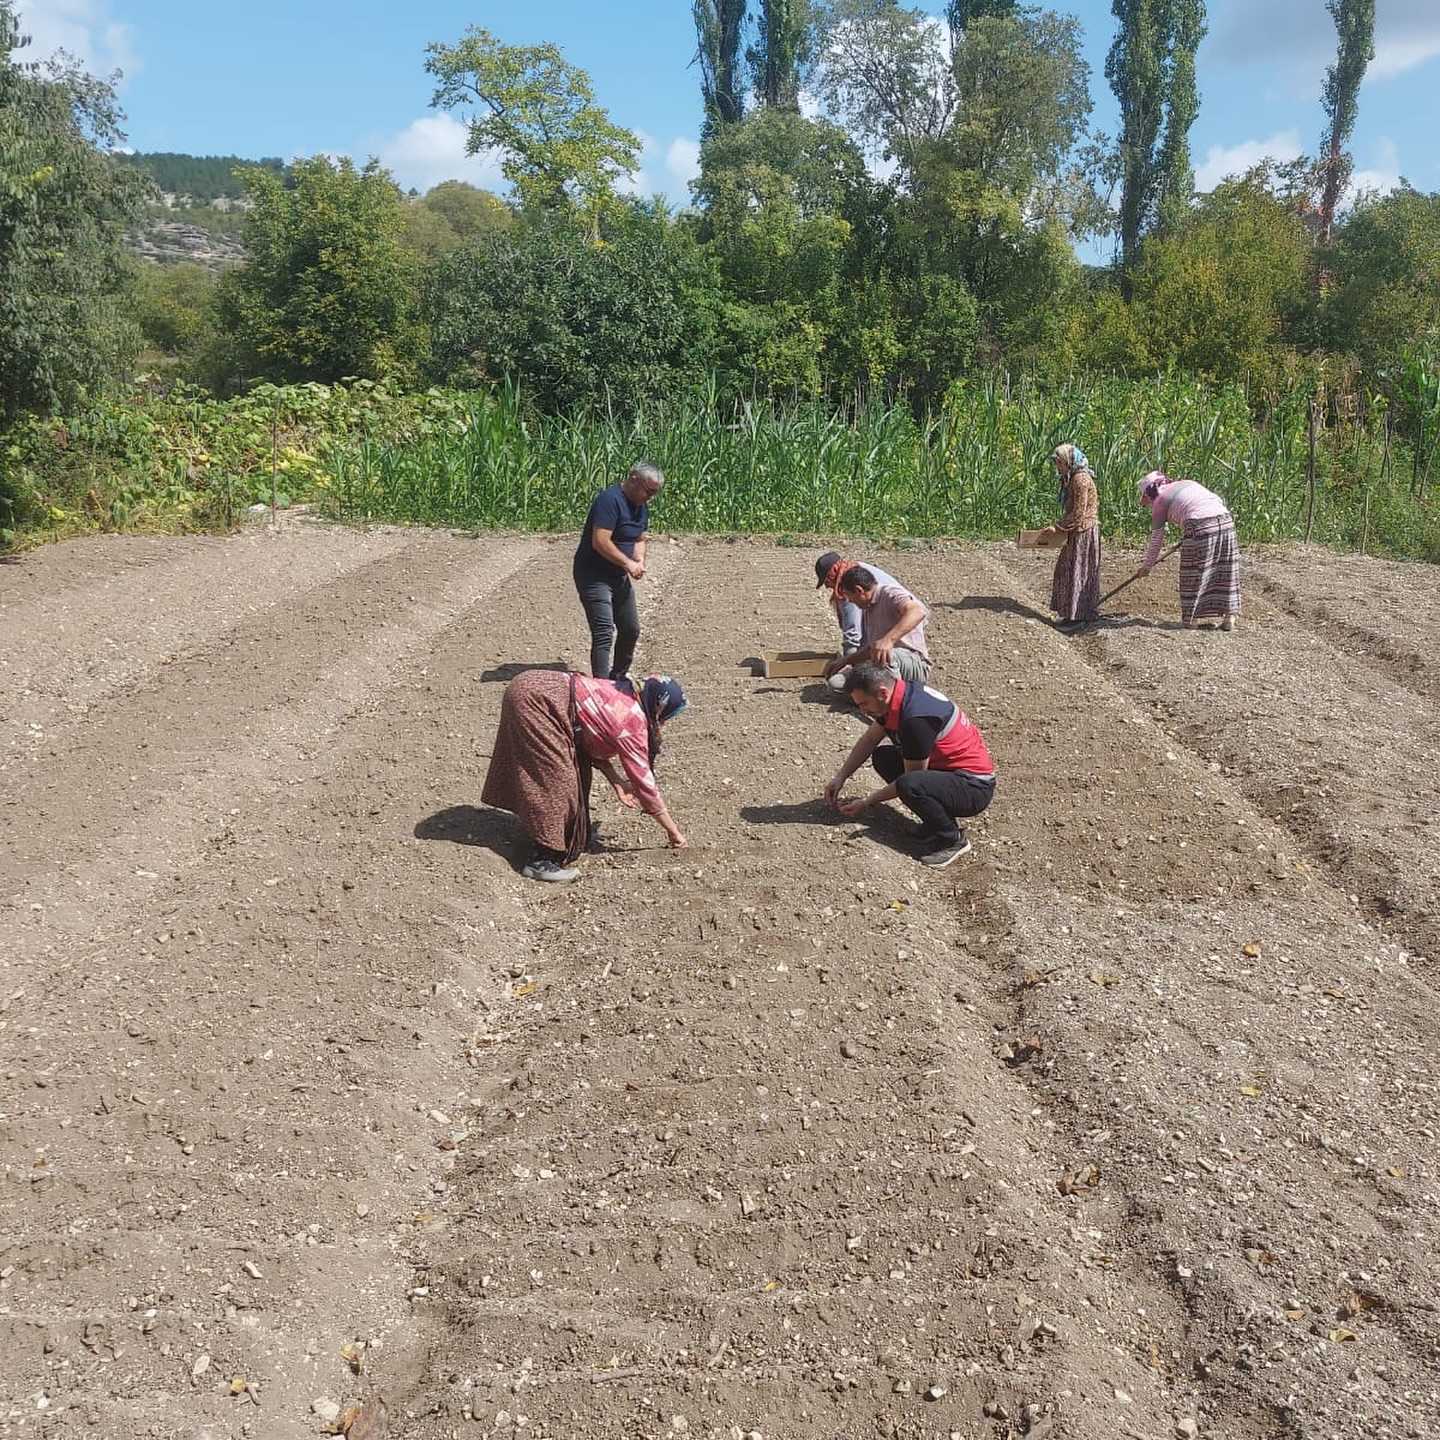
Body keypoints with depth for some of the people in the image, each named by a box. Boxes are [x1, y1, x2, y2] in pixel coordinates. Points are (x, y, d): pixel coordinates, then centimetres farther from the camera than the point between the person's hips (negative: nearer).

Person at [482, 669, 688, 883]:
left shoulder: (624, 699, 13)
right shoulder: (633, 723, -11)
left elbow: (596, 746, 19)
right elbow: (644, 782, -7)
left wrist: (618, 783, 11)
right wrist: (673, 831, 1)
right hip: (534, 700, -10)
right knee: (557, 780, -8)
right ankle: (543, 861, -3)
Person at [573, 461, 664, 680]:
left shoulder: (642, 507, 8)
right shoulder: (610, 500, -21)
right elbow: (600, 541, -28)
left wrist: (639, 561, -2)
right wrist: (629, 563, -23)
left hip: (619, 577, 9)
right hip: (593, 575, -9)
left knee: (631, 630, 15)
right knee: (604, 632, -18)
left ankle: (619, 677, 34)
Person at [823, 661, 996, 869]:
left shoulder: (916, 718, -29)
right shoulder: (899, 694, -2)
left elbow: (910, 780, -19)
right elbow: (868, 740, 14)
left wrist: (867, 802, -9)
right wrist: (840, 778, 8)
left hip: (974, 787, -10)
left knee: (910, 786, -34)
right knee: (882, 757, 8)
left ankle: (952, 840, -8)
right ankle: (937, 819, 7)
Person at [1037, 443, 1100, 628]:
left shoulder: (1080, 479, -17)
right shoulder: (1070, 479, 12)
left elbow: (1078, 513, -20)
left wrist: (1058, 528, -17)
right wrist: (1057, 527, 10)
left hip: (1084, 533, -10)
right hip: (1077, 532, 10)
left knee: (1077, 572, -5)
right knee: (1066, 569, 13)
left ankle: (1077, 616, 1)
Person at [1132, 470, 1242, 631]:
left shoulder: (1160, 502, 10)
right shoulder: (1189, 483, 26)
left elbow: (1156, 540, 13)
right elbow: (1219, 501, 23)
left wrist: (1146, 566, 23)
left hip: (1199, 527, -6)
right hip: (1225, 520, 6)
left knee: (1193, 574, 6)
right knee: (1226, 570, 11)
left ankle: (1190, 620, 11)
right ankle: (1230, 617, 13)